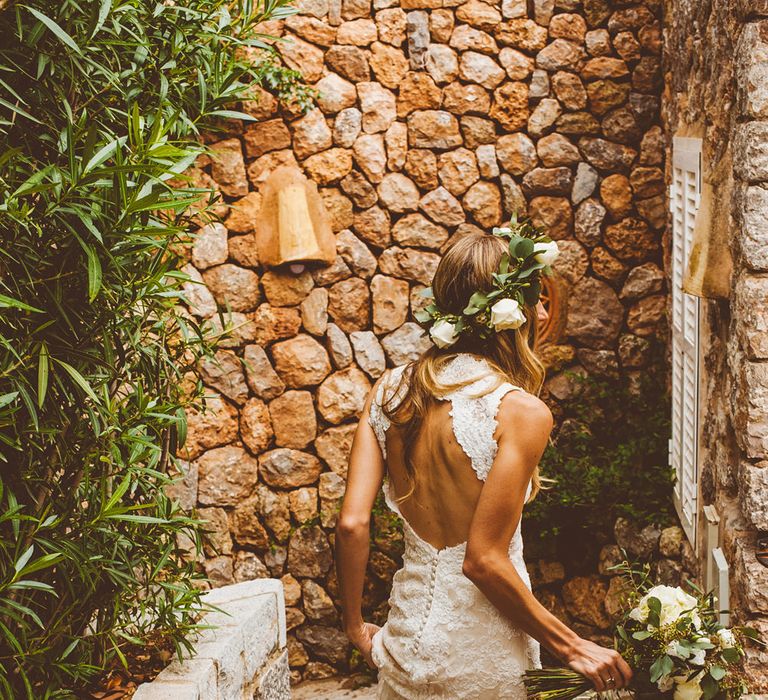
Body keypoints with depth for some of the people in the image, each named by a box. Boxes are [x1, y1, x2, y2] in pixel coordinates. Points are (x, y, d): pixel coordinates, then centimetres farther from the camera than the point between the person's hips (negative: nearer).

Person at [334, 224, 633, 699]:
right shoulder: (520, 411, -19)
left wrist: (356, 626, 9)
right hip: (481, 660, -5)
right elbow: (483, 559, -20)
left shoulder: (389, 391, -2)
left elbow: (352, 524, -5)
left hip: (406, 641, 5)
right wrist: (571, 646, -10)